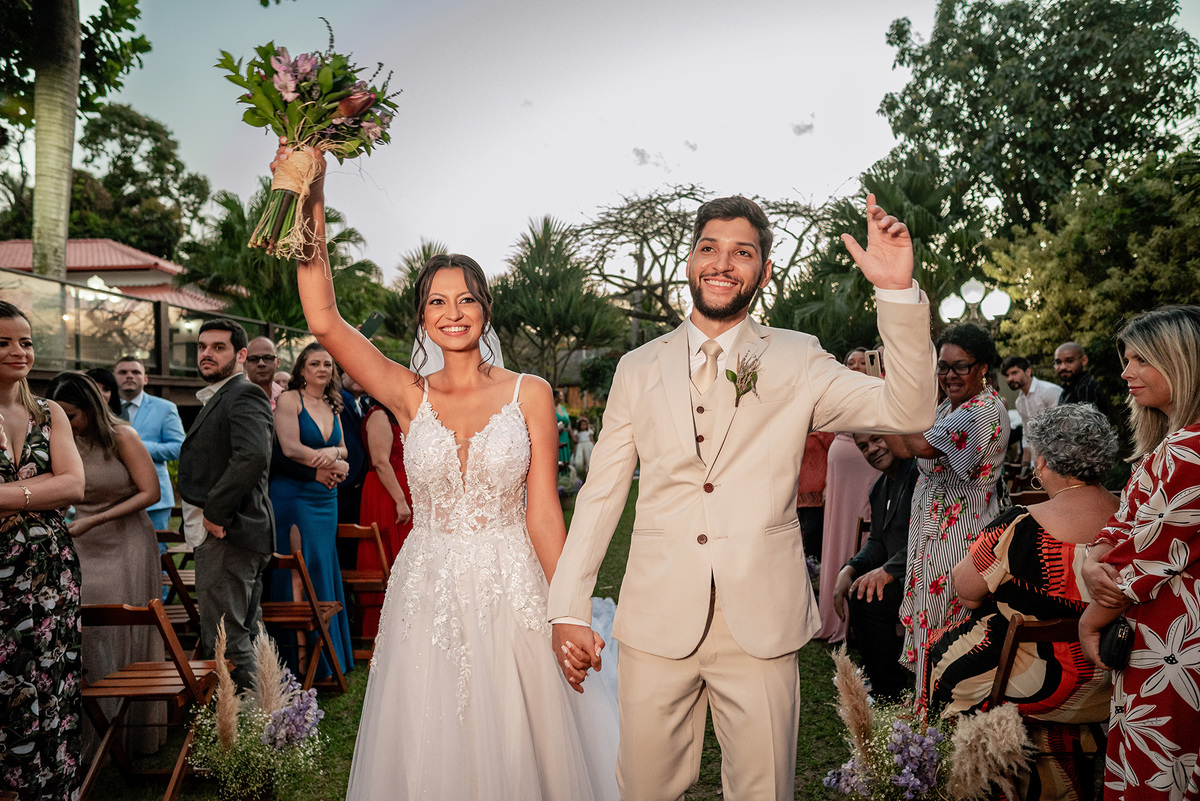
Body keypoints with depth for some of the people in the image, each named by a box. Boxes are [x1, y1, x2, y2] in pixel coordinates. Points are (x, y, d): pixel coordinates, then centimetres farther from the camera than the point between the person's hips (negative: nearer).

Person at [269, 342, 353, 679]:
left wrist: (332, 452, -10)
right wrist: (331, 464, -9)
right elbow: (290, 448, -15)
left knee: (324, 569, 10)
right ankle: (302, 658, 1)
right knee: (301, 570, -7)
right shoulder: (288, 400, -5)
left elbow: (343, 449, 13)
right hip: (294, 494, -7)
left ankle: (328, 655, 19)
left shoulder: (332, 406, 15)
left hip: (326, 498, 7)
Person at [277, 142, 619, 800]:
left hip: (511, 592, -1)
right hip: (426, 591, 1)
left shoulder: (529, 393, -3)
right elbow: (324, 320, -13)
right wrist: (311, 204, -20)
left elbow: (543, 512, -2)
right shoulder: (409, 395, -1)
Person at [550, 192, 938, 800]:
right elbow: (601, 493, 7)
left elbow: (907, 412, -10)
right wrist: (568, 608, 2)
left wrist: (897, 289, -20)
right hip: (656, 621, 1)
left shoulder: (797, 361, 2)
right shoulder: (638, 368, 7)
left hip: (760, 625, -1)